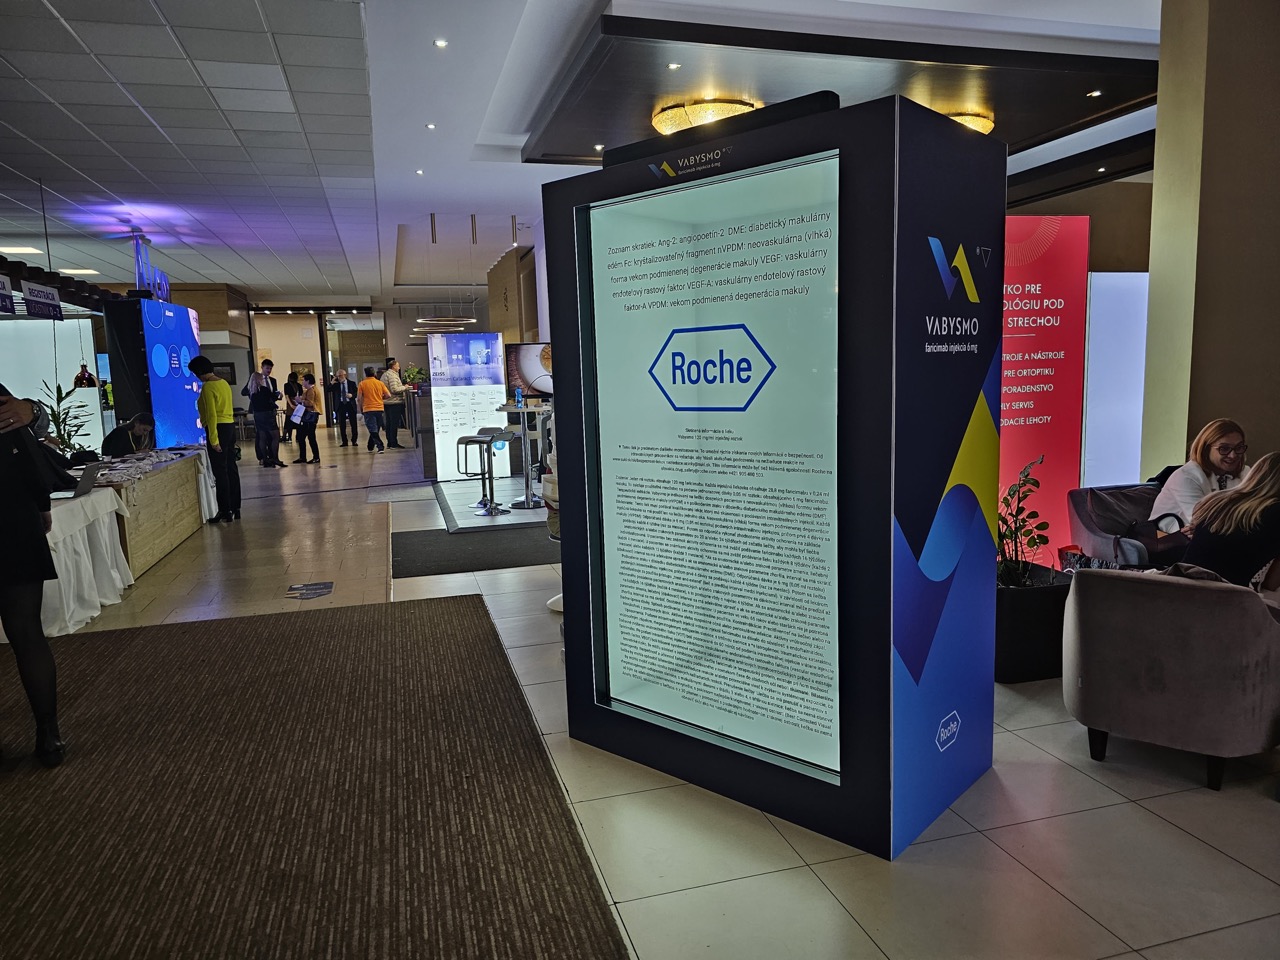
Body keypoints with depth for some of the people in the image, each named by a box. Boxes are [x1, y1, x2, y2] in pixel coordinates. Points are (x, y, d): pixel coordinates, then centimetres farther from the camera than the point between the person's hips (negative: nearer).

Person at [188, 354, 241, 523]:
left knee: (220, 471, -4)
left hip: (218, 429, -9)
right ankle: (235, 509, 18)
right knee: (231, 468, 12)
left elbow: (212, 415, -19)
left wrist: (214, 440, -19)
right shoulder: (224, 383, 12)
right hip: (230, 426, 9)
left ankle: (225, 512, -2)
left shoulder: (208, 387, -14)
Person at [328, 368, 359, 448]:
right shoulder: (336, 384, 4)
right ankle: (344, 441, 10)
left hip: (350, 405, -1)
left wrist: (352, 395, -19)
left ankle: (354, 441, 10)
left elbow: (356, 393, 1)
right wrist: (332, 383, -13)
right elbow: (328, 390, -2)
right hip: (341, 405, 1)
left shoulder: (351, 383, 1)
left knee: (353, 423, 0)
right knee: (342, 424, 3)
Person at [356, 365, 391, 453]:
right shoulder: (380, 383, 3)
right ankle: (370, 447, 26)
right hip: (379, 409, 3)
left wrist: (360, 408, 11)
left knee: (373, 430, -3)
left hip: (368, 409, -3)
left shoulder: (362, 384, -2)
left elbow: (359, 398, -4)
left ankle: (380, 447, -16)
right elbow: (388, 395, -1)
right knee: (375, 430, 15)